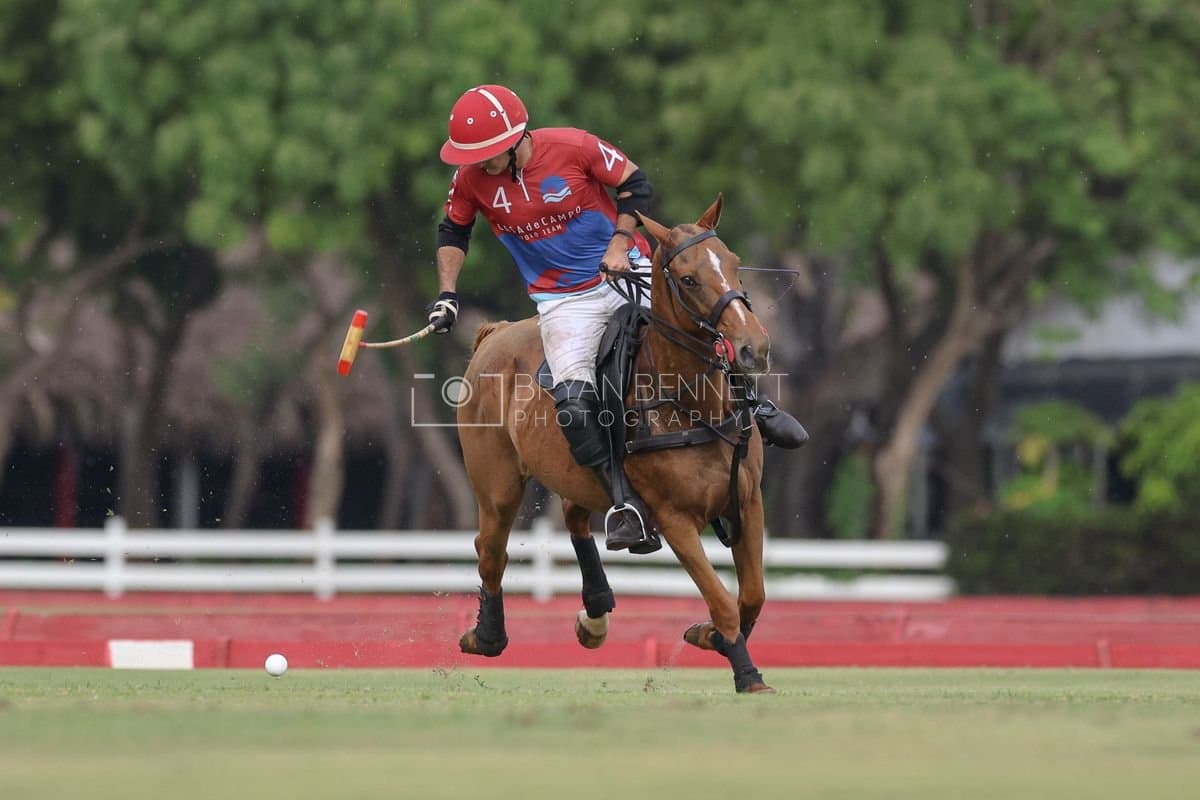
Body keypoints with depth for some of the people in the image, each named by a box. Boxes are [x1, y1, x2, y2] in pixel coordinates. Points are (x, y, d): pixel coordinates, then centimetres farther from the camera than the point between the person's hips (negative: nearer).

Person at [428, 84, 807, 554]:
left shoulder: (572, 147, -17)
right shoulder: (471, 178, -10)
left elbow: (635, 184, -5)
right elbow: (453, 230, 9)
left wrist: (618, 245, -15)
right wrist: (447, 294, -1)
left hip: (626, 271, -1)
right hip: (562, 300, 1)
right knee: (572, 402, -21)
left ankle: (755, 411, 26)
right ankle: (629, 502, -12)